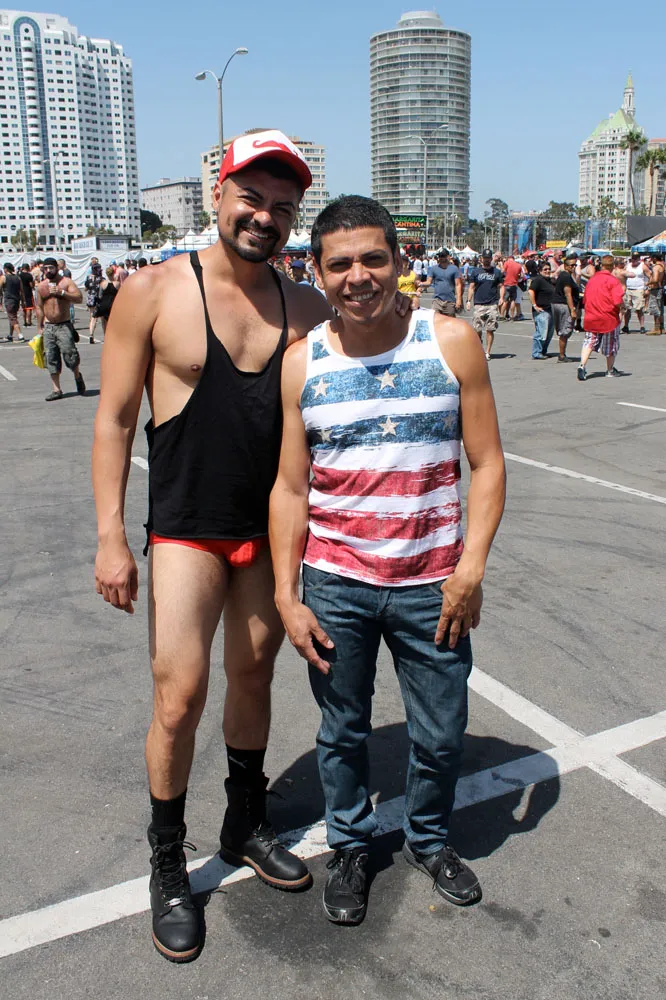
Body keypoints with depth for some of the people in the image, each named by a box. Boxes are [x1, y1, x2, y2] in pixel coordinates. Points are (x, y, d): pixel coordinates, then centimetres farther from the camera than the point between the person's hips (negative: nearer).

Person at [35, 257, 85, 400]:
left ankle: (77, 376, 14)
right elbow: (39, 308, 14)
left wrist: (61, 292, -23)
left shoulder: (66, 282, -1)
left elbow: (79, 297, -14)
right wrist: (40, 327, 11)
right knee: (51, 358, 2)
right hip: (48, 327, 4)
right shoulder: (41, 286, 10)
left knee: (69, 353, -15)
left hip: (64, 325, -4)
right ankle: (56, 389, 7)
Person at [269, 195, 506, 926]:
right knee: (342, 732, 15)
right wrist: (286, 596, -2)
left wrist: (471, 566, -12)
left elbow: (486, 465, -3)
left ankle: (429, 840, 42)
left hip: (431, 585, 0)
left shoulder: (451, 343, -5)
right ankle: (350, 846, 41)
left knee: (440, 735, 13)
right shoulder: (302, 363, -2)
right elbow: (290, 489, 1)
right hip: (334, 585, 1)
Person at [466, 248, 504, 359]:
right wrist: (469, 301, 0)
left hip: (493, 304, 0)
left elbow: (501, 286, 14)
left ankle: (487, 352, 2)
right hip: (479, 304, 0)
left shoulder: (497, 272, 12)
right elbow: (471, 287, 10)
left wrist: (501, 298, -2)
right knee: (477, 330, -4)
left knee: (490, 329, -3)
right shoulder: (475, 271, 11)